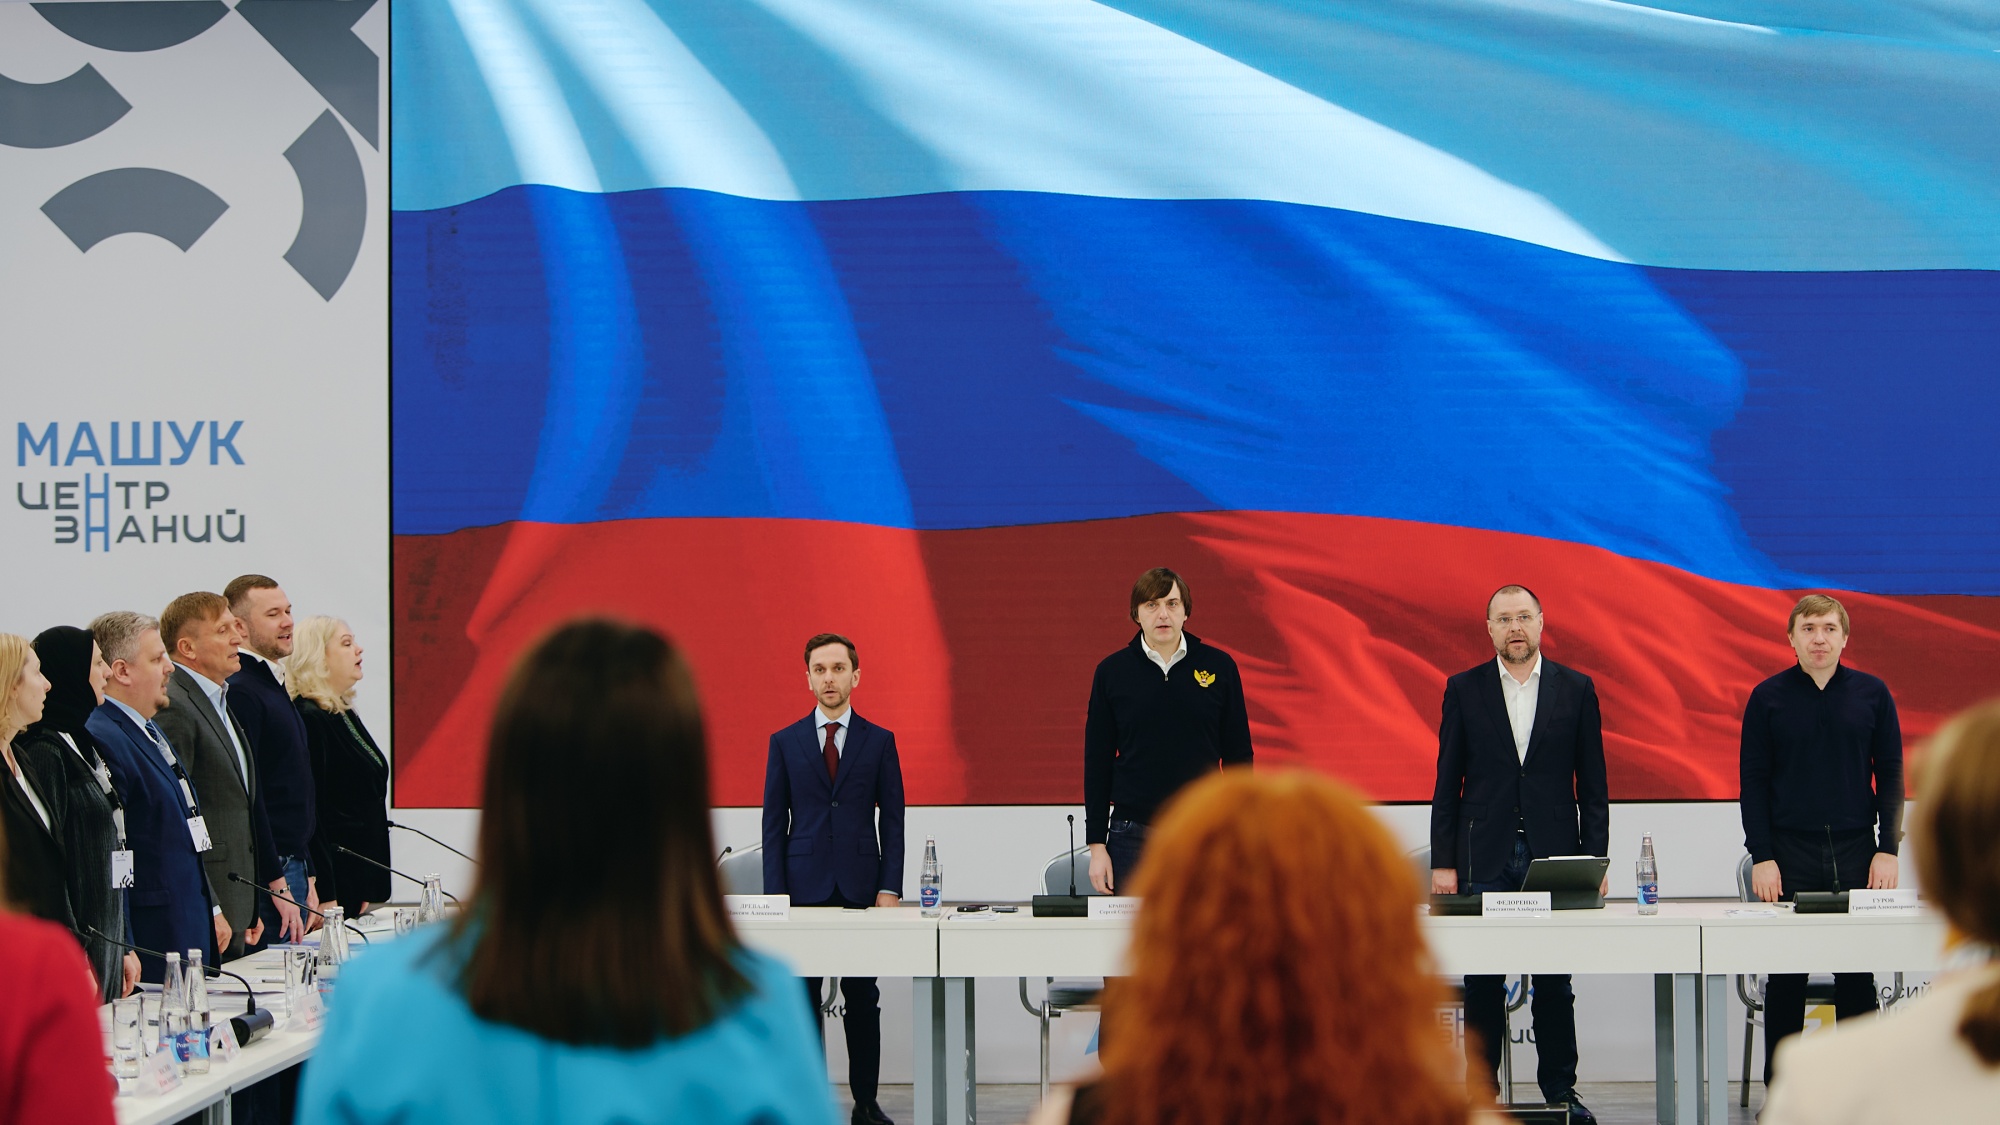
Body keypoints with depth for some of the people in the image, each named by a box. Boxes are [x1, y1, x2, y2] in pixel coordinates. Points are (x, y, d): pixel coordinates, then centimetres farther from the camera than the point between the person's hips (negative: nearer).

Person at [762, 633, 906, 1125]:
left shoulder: (880, 742, 7)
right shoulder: (785, 743, 8)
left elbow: (893, 820, 6)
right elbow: (774, 823, 6)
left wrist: (890, 888, -4)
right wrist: (776, 893, -2)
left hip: (860, 886, 0)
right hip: (804, 887, 0)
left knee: (863, 1000, 2)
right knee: (802, 1000, 1)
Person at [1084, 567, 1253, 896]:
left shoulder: (1219, 667, 3)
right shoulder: (1112, 671, 3)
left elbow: (1238, 756, 7)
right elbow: (1097, 764, 5)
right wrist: (1097, 845, 0)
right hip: (1133, 837, 0)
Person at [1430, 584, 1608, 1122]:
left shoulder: (1576, 690, 5)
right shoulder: (1464, 689, 5)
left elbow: (1593, 785, 6)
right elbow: (1447, 785, 5)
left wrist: (1595, 861, 0)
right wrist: (1442, 863, -1)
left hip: (1554, 855, 0)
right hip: (1485, 860, 0)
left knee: (1555, 984, 3)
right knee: (1482, 986, 2)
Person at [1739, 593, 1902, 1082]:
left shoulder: (1872, 694, 5)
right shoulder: (1768, 697, 2)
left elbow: (1891, 775, 6)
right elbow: (1754, 781, 2)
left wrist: (1888, 849, -2)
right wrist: (1761, 857, -5)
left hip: (1856, 852, 1)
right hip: (1790, 856, -1)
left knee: (1857, 978, 4)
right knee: (1785, 979, 2)